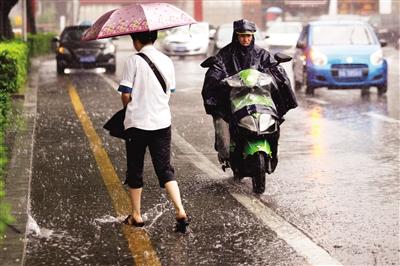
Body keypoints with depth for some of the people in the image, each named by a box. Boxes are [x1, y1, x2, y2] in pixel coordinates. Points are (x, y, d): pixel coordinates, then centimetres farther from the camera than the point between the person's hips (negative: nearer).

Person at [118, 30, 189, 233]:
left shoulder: (133, 61, -11)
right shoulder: (167, 61, 5)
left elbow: (126, 95, -11)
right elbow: (169, 91, 12)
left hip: (137, 122, -4)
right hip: (162, 122, 4)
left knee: (135, 170, 11)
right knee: (165, 169, 5)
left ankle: (136, 215, 19)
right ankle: (180, 211, -11)